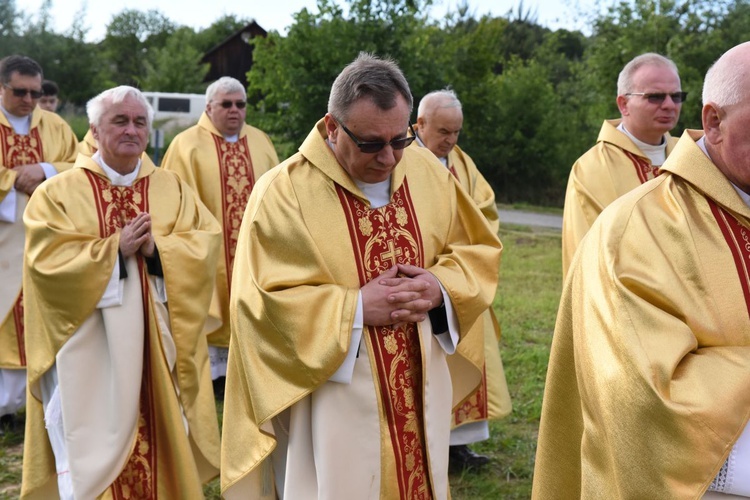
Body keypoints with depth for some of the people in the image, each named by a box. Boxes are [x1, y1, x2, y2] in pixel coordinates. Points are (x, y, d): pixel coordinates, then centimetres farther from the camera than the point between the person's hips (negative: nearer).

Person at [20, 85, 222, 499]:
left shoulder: (172, 188, 9)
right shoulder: (58, 193, 0)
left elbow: (207, 242, -1)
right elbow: (47, 261, -10)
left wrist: (156, 248, -17)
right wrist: (116, 249, -16)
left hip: (157, 345, 3)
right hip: (91, 350, -2)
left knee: (158, 433, 8)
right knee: (95, 437, 1)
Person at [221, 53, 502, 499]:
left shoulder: (428, 172, 1)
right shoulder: (284, 191, -14)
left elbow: (479, 250, 10)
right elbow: (260, 302, -15)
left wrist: (441, 288, -11)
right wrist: (356, 307, -21)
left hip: (419, 395, 5)